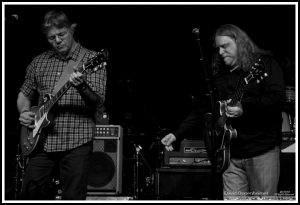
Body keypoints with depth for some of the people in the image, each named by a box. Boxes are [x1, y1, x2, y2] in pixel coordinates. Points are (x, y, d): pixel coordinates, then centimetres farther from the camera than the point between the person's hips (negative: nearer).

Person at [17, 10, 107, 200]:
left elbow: (98, 101, -13)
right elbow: (25, 94, 23)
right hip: (42, 141, 4)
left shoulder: (92, 60, -2)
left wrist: (81, 87, -33)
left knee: (73, 197, -3)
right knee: (30, 193, 1)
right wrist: (24, 112, 2)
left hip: (77, 141, -4)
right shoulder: (39, 62, 12)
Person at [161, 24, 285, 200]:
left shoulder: (266, 64, 1)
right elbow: (203, 110, 19)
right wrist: (177, 134, 10)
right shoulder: (219, 74, 17)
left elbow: (277, 98, -13)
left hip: (262, 151, -5)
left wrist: (244, 108, -26)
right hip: (232, 155, 5)